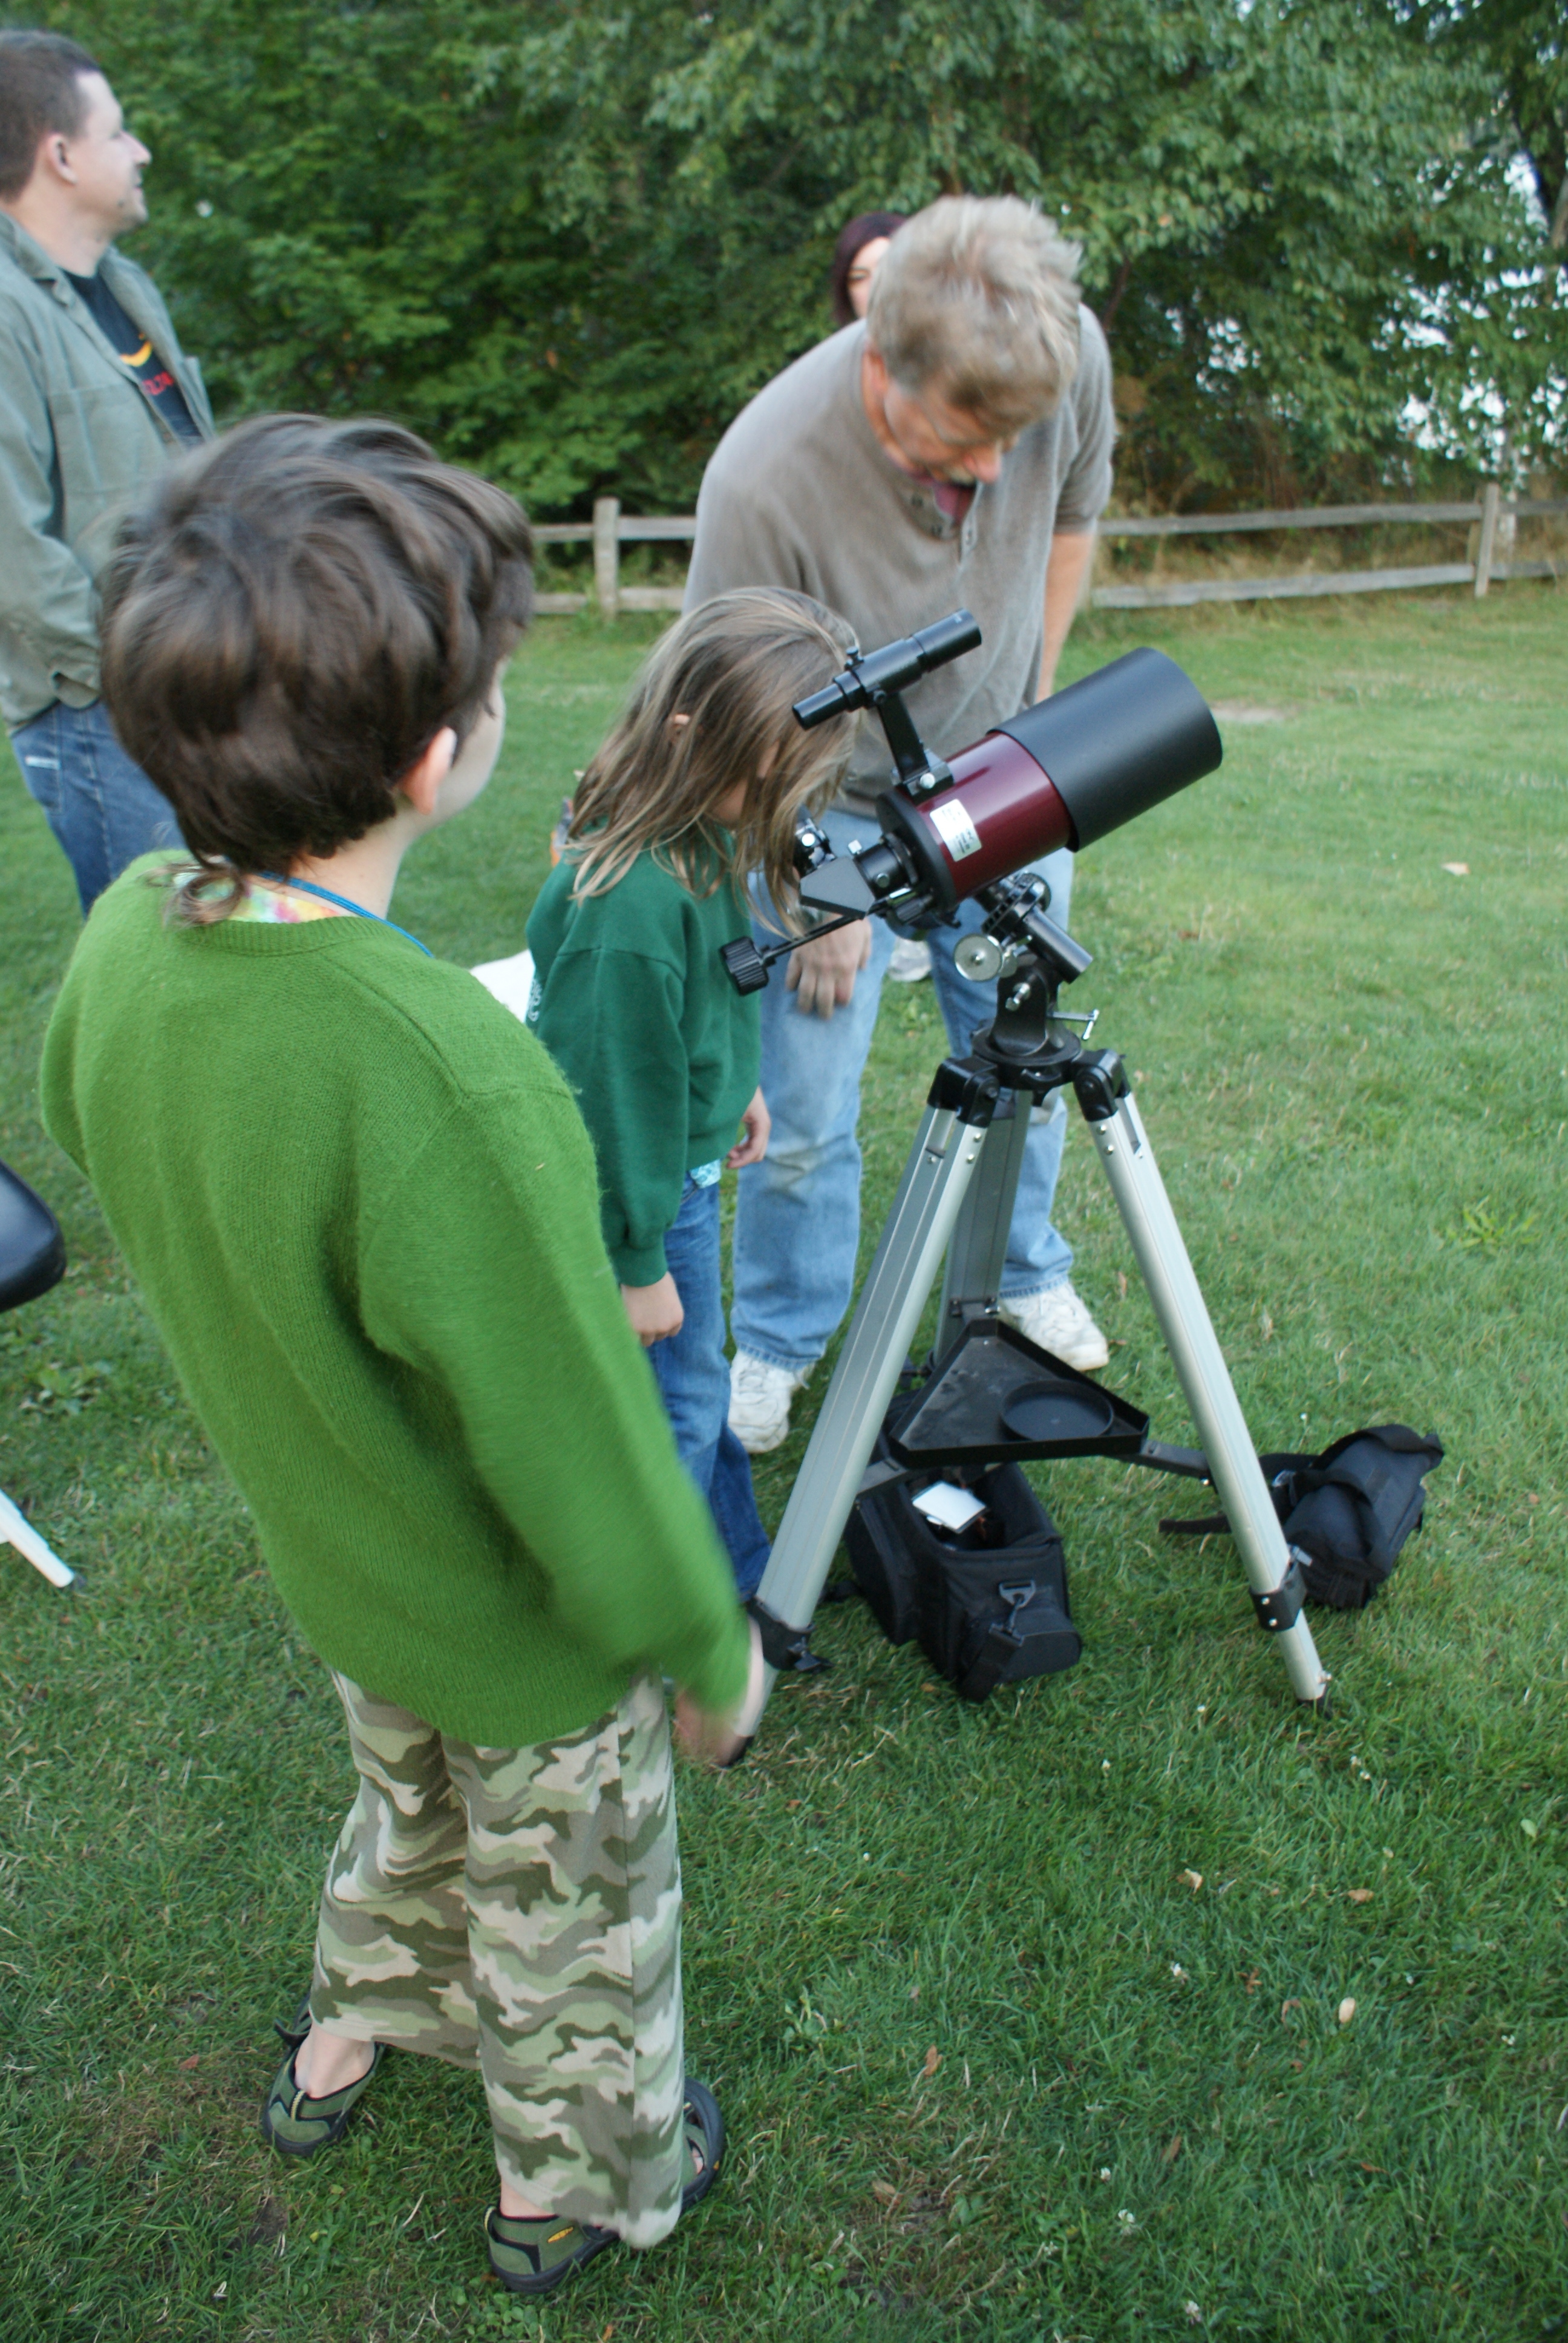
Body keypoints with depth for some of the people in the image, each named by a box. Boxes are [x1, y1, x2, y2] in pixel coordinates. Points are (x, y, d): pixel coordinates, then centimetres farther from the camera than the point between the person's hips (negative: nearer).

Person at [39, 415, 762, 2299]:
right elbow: (577, 1445, -29)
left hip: (330, 1567, 6)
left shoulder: (121, 942, -16)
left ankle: (344, 2043, 62)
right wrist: (707, 1651, -11)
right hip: (530, 1636, -6)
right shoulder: (448, 1079, -40)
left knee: (410, 1801, 36)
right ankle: (581, 2192, 51)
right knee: (570, 1919, 23)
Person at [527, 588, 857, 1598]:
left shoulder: (701, 833, -6)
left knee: (695, 1389, 25)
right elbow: (618, 1085, -27)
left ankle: (739, 1579, 46)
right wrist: (638, 1265, -18)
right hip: (635, 1190, -9)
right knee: (680, 1409, 8)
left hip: (685, 1163, 9)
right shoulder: (630, 908, -34)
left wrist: (740, 1082, 23)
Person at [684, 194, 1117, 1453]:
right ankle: (779, 1342, 23)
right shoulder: (763, 478, -34)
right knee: (804, 1106, -1)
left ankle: (1025, 1274, 38)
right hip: (834, 804, -4)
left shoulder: (1073, 355, -20)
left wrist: (1034, 706, 5)